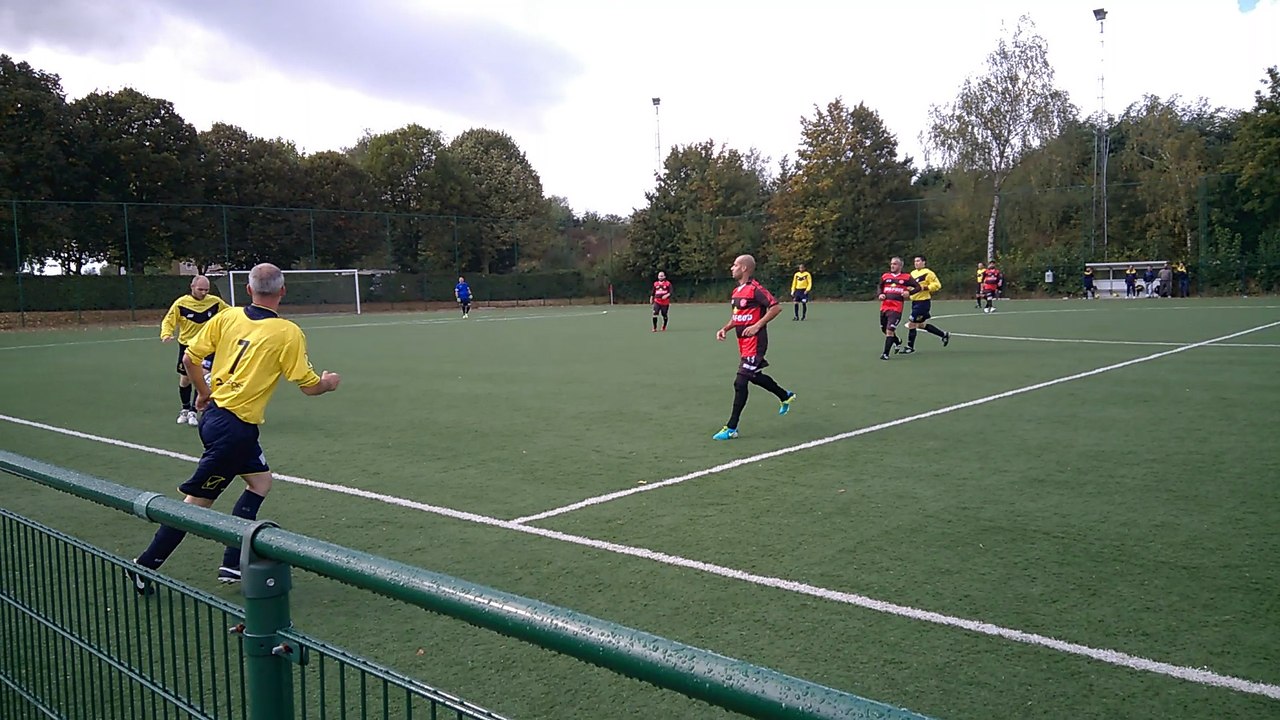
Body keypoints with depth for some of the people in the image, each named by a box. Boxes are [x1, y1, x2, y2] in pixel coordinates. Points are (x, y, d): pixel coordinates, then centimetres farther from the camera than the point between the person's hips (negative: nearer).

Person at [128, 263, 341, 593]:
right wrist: (330, 382, 13)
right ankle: (146, 565, 12)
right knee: (197, 501, 4)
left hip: (214, 413, 7)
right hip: (236, 427, -7)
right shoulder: (288, 333, -13)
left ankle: (233, 565, 17)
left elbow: (190, 358, 7)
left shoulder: (227, 317, 3)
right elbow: (309, 385, -9)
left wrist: (203, 392, 23)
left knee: (260, 480, 16)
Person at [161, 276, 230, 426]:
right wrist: (166, 334, -24)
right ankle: (185, 409, 33)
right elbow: (168, 321, -6)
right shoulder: (181, 303, -12)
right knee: (184, 380, 10)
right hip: (186, 346, 1)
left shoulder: (215, 302, -8)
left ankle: (193, 411, -1)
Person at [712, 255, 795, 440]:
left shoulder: (755, 289, -15)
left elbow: (776, 307, -19)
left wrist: (757, 325, -22)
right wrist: (725, 329, 8)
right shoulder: (736, 291, 12)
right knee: (755, 377, 23)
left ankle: (731, 428, -6)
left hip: (754, 341, -10)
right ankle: (786, 396, 47)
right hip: (743, 342, 10)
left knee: (740, 382, -11)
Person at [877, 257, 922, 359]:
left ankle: (886, 353, -8)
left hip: (896, 308, -5)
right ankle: (897, 342, 45)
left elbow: (918, 287, 7)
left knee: (890, 330, -15)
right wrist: (880, 295, 5)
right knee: (884, 330, 16)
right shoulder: (885, 276, 11)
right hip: (884, 307, 5)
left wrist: (909, 292, -10)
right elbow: (880, 287, 26)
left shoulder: (906, 277, 1)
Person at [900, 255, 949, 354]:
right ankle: (944, 334, 31)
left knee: (911, 323, -7)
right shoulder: (913, 273, 12)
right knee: (921, 325, 17)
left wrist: (924, 288, -23)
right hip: (915, 301, 9)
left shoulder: (928, 273, -12)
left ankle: (910, 347, 6)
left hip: (923, 302, -9)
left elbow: (937, 285, -14)